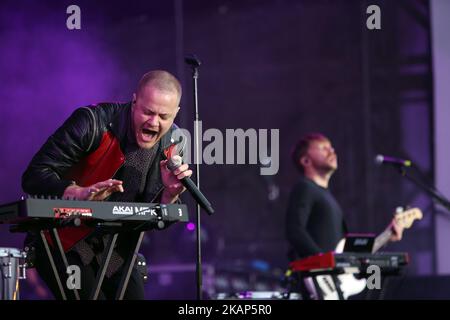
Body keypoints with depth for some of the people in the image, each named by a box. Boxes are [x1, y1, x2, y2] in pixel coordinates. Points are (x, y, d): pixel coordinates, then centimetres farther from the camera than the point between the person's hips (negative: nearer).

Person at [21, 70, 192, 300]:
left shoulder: (172, 143, -3)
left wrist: (170, 193, -22)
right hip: (63, 243, -6)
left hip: (114, 249, 6)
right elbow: (33, 177, -24)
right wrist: (81, 193, -41)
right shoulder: (93, 123, -21)